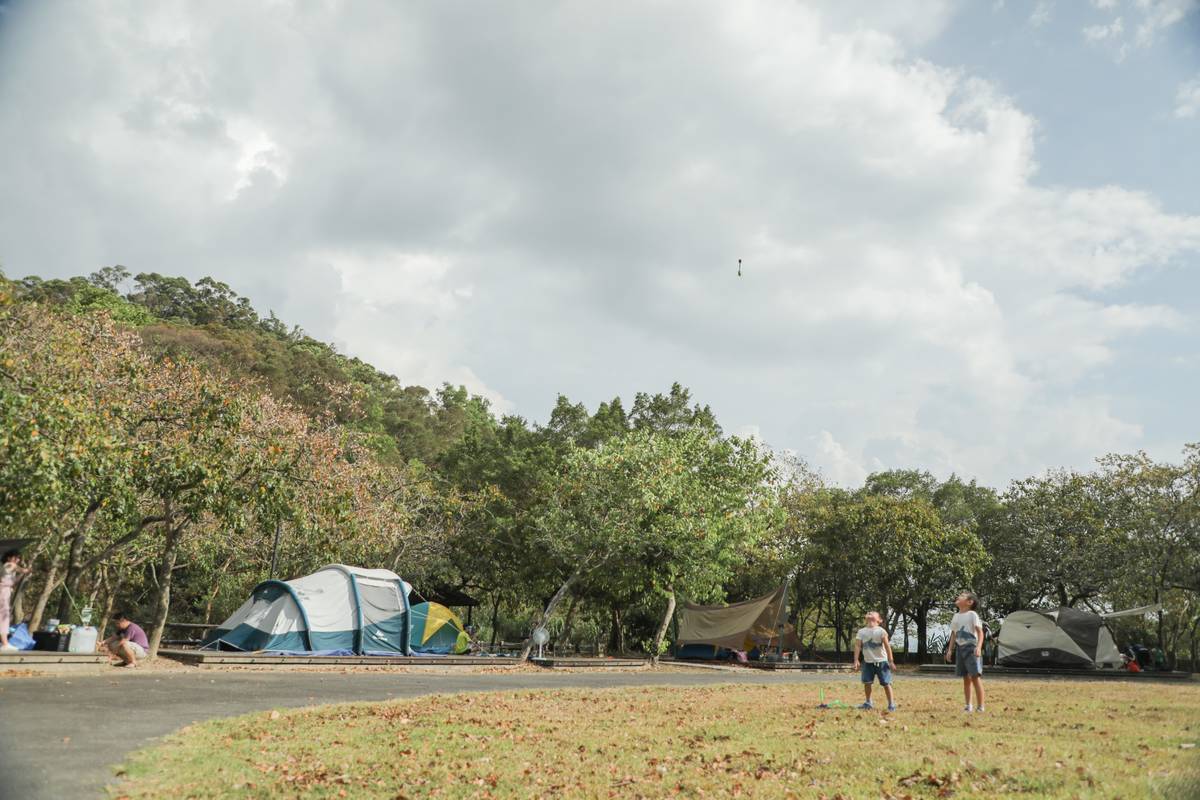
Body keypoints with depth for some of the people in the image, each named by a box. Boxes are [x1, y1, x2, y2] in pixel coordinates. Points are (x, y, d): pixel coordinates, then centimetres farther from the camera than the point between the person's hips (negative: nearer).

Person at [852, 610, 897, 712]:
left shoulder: (881, 631, -6)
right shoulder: (861, 631, 4)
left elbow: (887, 646, -7)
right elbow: (857, 646, 0)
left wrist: (891, 661, -9)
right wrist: (856, 660, -8)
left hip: (881, 662, -3)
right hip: (868, 662, 3)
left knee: (886, 683, -1)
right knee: (867, 682, 4)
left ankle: (891, 704, 10)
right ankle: (868, 703, 21)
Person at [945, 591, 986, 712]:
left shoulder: (972, 614, -6)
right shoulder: (956, 616, 14)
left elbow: (980, 632, -12)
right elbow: (953, 634, 18)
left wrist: (978, 647, -25)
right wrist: (950, 650, 11)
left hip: (971, 647, -7)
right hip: (960, 648, 7)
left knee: (975, 676, -9)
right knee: (966, 678, 11)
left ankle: (980, 706, -5)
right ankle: (967, 705, 16)